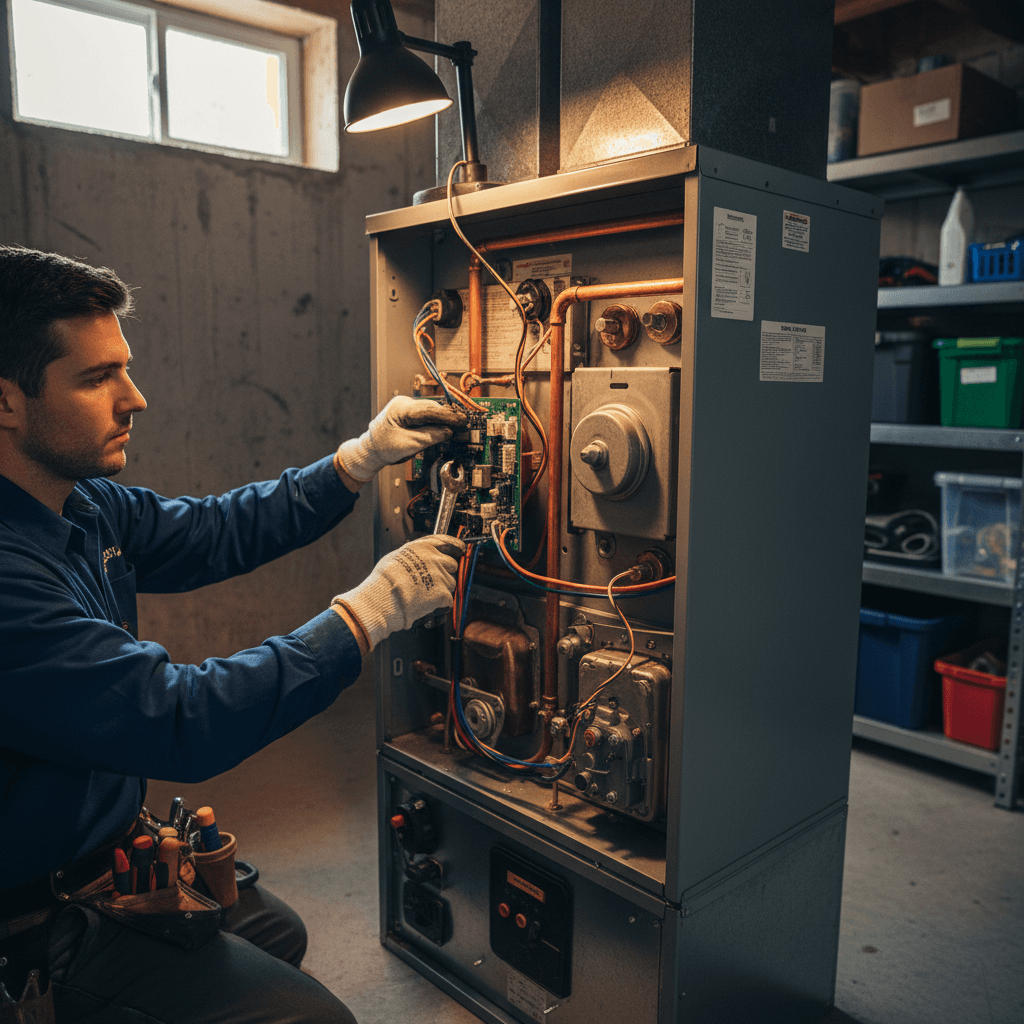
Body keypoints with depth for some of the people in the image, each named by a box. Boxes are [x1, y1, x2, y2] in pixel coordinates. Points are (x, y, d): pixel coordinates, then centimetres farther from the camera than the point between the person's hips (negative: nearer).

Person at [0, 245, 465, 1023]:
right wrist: (370, 611, -29)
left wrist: (360, 461, -1)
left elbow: (214, 534, 6)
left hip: (107, 852, 9)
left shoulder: (85, 504, -4)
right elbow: (182, 722, -36)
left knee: (280, 935, 23)